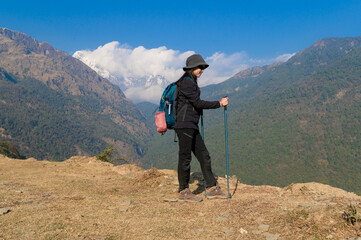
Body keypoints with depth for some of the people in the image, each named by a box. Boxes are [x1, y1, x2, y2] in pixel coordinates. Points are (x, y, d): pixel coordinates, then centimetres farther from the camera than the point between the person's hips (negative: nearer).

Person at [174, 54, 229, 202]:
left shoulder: (192, 82, 19)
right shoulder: (186, 82, -11)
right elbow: (198, 103, -15)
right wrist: (219, 104, -8)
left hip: (192, 127, 10)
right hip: (184, 125, -10)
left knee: (203, 156, 10)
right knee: (185, 157, -2)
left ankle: (212, 188, 17)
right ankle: (183, 191, 9)